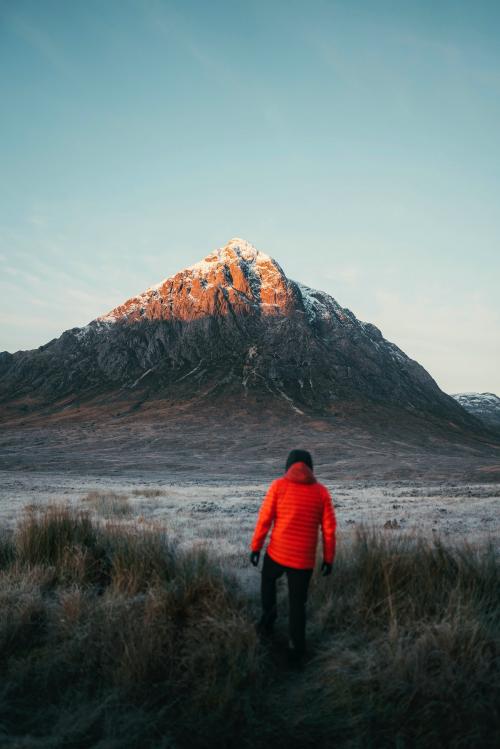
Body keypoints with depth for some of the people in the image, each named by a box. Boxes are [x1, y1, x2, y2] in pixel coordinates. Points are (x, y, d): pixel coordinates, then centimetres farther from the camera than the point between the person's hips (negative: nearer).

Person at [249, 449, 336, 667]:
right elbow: (329, 529, -1)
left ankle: (268, 618, 22)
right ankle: (296, 651, 19)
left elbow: (264, 518, -8)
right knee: (297, 603, 16)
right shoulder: (321, 491, -1)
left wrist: (255, 547, 3)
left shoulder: (278, 485, -6)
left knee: (268, 579, 31)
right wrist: (328, 559, 9)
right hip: (304, 559, 1)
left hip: (277, 552, -1)